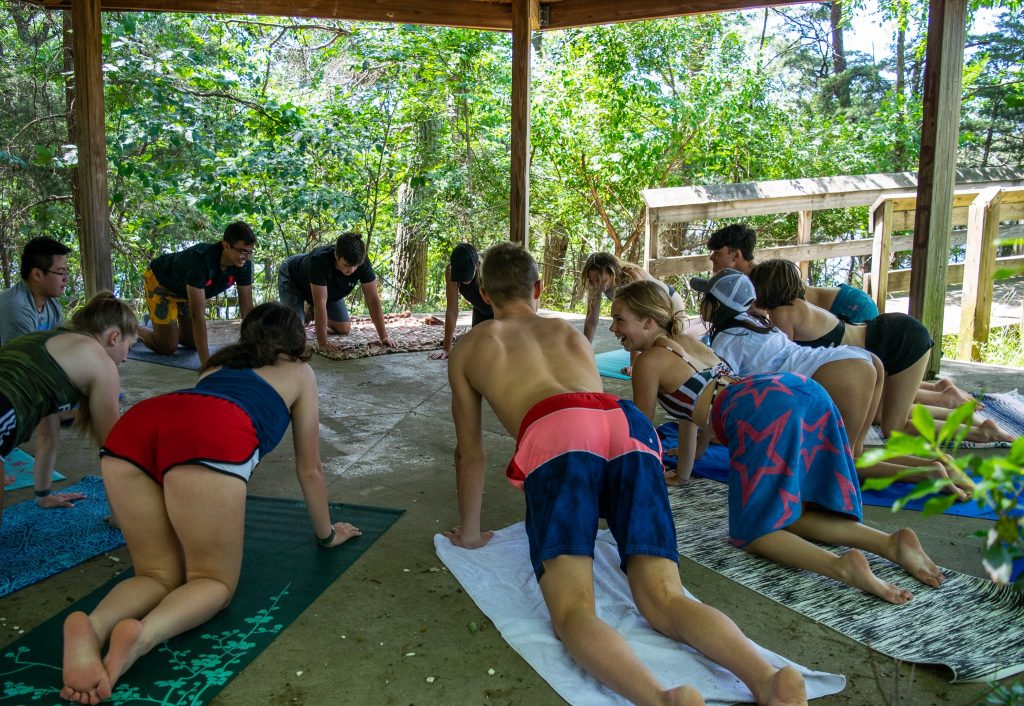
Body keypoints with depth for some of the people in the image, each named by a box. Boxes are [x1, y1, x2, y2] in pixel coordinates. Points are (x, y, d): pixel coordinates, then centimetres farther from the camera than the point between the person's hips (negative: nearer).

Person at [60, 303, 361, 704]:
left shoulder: (219, 364, 43)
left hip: (133, 427, 5)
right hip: (211, 437, -5)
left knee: (159, 574, 16)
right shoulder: (299, 372, 32)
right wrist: (326, 533, 50)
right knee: (214, 580, 10)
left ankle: (92, 627, -15)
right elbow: (309, 469, 36)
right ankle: (143, 635, -21)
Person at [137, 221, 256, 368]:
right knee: (167, 348, -4)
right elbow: (198, 314, -46)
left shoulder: (244, 264, -26)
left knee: (192, 343, 11)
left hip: (187, 289, 6)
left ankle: (163, 327, 39)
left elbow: (247, 309, -19)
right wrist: (206, 362, -49)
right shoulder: (201, 259, -44)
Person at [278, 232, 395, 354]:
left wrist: (384, 337, -33)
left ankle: (314, 315, 27)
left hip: (329, 288, 5)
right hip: (292, 279, -5)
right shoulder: (319, 260, -45)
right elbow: (320, 302, -46)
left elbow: (373, 299, -29)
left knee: (344, 329, 0)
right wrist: (323, 343, -47)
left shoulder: (363, 263, -32)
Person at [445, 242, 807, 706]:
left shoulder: (469, 347, 33)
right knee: (665, 601, -3)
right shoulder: (569, 333, 42)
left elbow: (470, 452, 37)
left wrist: (469, 533, 50)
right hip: (629, 425, 4)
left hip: (555, 433, -4)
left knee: (573, 613, -13)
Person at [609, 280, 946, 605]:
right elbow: (696, 408, 44)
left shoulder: (648, 362, 11)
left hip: (764, 410, -8)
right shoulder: (687, 342, 34)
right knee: (792, 516, 12)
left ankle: (841, 565, -27)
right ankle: (893, 542, -8)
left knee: (754, 530, -2)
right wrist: (682, 472, 53)